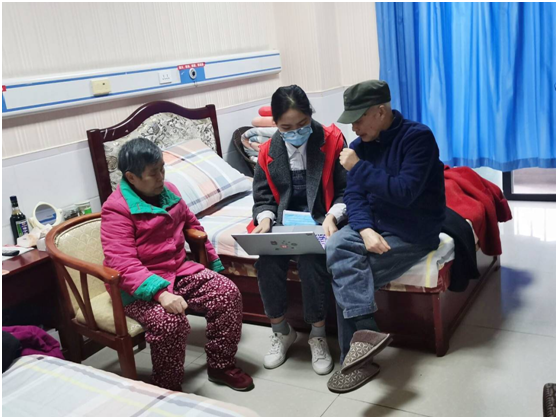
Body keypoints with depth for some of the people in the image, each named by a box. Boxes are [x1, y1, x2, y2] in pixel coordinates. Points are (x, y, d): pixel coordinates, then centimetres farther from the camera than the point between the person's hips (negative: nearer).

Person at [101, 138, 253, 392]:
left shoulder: (168, 191, 5)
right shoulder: (116, 209, -17)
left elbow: (192, 224, 22)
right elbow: (123, 264, -26)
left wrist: (214, 260, 23)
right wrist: (161, 293, -38)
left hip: (179, 270, 7)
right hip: (141, 286, -6)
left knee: (228, 293, -10)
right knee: (169, 320, -33)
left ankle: (221, 365, 9)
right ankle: (168, 391, -6)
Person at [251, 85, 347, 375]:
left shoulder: (332, 141, -5)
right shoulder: (268, 152, 5)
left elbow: (347, 191, -6)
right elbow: (263, 198, 7)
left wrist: (332, 216, -25)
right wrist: (265, 219, -16)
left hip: (321, 222, -3)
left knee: (311, 259, -32)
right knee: (267, 260, -25)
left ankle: (318, 334, -11)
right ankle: (281, 331, -2)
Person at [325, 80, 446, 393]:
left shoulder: (418, 136, -15)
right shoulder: (362, 144, 6)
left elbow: (404, 193, -26)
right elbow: (354, 195, 0)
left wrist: (359, 168, -21)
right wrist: (365, 229, -19)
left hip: (413, 233, -6)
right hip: (374, 224, 6)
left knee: (346, 280, -18)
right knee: (335, 248, -23)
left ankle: (357, 358, -4)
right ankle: (367, 333, -23)